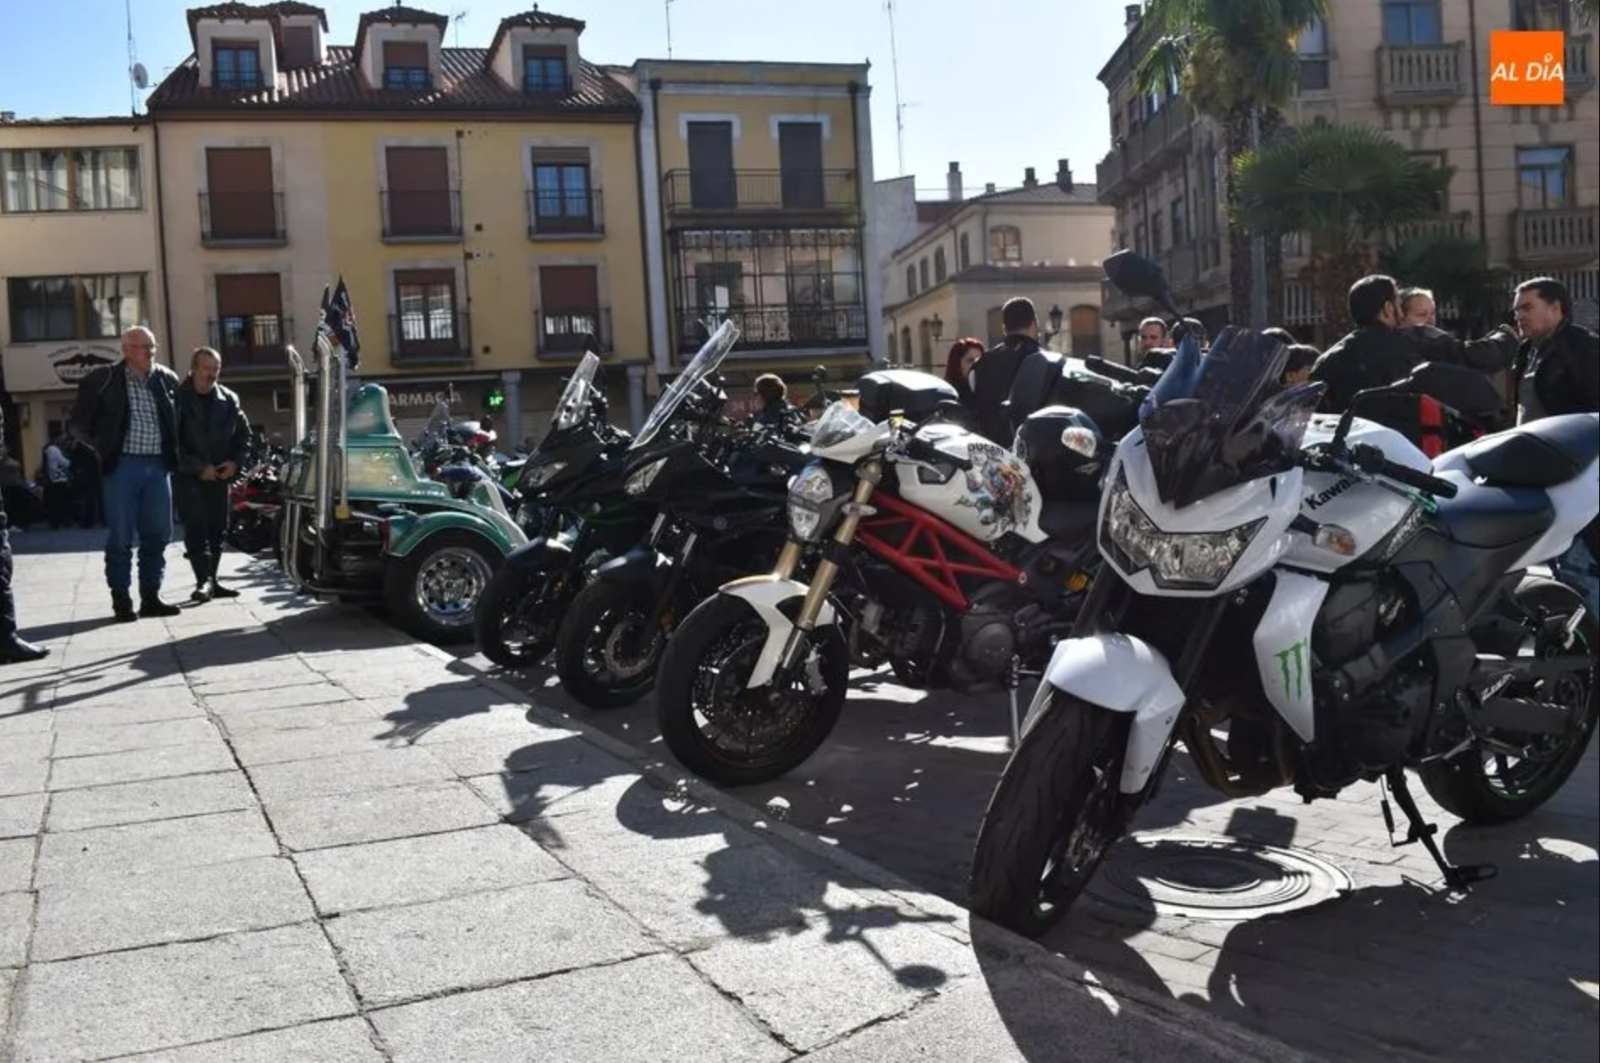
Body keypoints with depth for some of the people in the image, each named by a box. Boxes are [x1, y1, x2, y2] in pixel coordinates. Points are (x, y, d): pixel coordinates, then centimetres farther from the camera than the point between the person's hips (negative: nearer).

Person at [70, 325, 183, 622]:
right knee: (121, 537, -1)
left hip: (158, 466, 4)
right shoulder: (103, 380, -3)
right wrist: (103, 448, 2)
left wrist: (174, 452, 12)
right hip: (123, 465, -4)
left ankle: (151, 598, 15)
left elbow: (178, 420, 20)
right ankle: (121, 601, 5)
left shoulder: (167, 379, 8)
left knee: (158, 534, 6)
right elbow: (80, 422, 5)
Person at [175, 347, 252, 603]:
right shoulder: (178, 398, -7)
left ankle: (211, 581, 16)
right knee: (196, 527, -15)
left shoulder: (228, 399, 9)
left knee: (217, 528, 8)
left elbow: (244, 433, 15)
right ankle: (204, 580, -19)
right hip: (187, 476, -5)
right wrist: (198, 468, -14)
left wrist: (236, 462, -1)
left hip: (219, 474, 5)